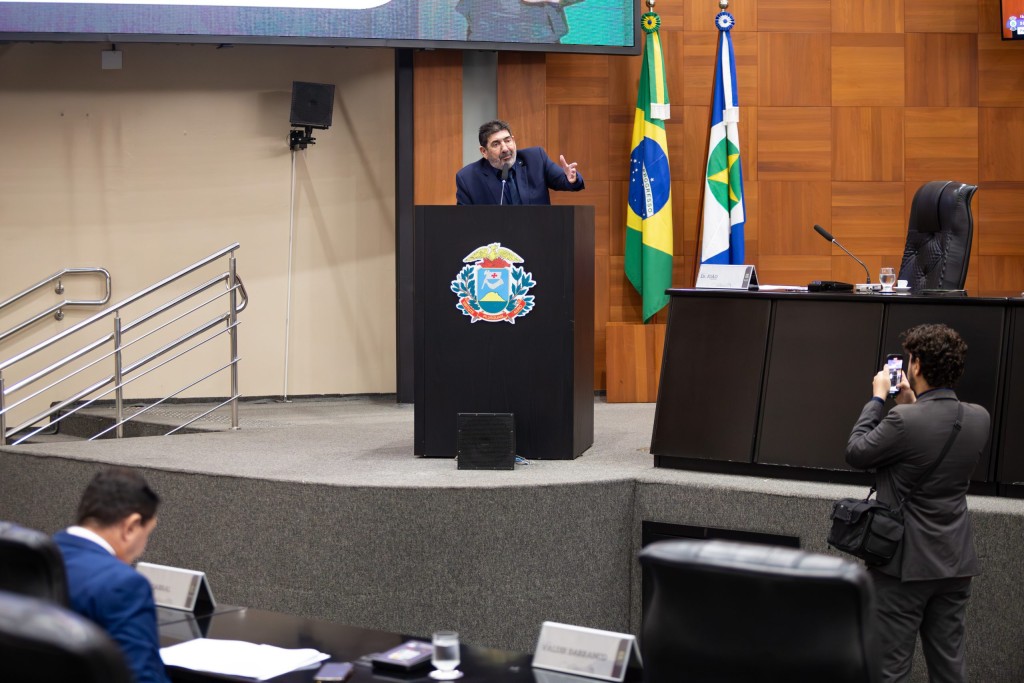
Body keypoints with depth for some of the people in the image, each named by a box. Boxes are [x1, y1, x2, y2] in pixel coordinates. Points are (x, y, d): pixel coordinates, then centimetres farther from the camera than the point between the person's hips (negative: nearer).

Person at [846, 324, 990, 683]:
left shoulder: (903, 421, -21)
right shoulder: (978, 418, -1)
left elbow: (855, 453, -6)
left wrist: (878, 398, 2)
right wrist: (912, 404, 14)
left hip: (906, 562, -6)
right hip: (956, 562, 6)